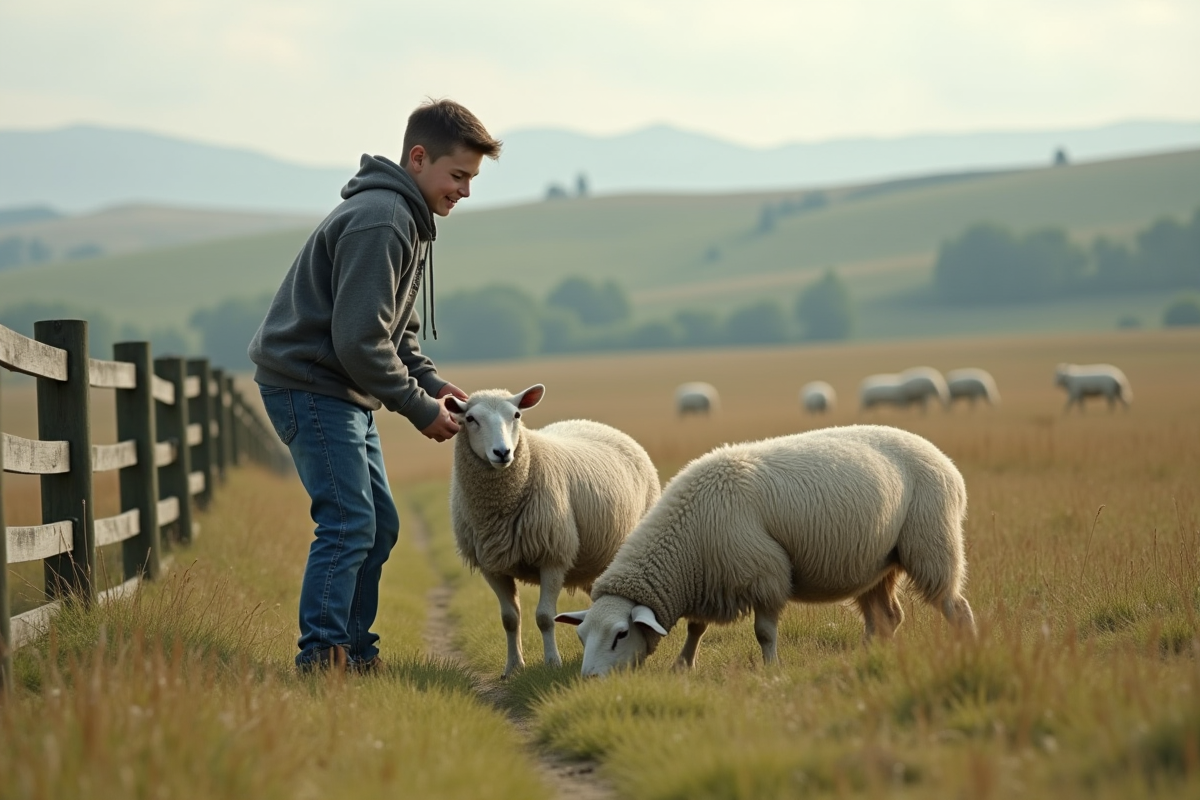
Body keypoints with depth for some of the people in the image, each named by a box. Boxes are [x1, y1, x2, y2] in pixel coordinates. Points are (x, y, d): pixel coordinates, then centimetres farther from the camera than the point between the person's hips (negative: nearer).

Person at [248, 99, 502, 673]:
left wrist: (430, 381, 6)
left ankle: (354, 654, 17)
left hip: (345, 393, 11)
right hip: (308, 383, -11)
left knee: (379, 525, 12)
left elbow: (393, 331, 23)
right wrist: (418, 406, -17)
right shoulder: (379, 221, -20)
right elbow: (358, 339, -25)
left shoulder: (408, 220, 15)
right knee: (349, 523, -15)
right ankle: (320, 659, -13)